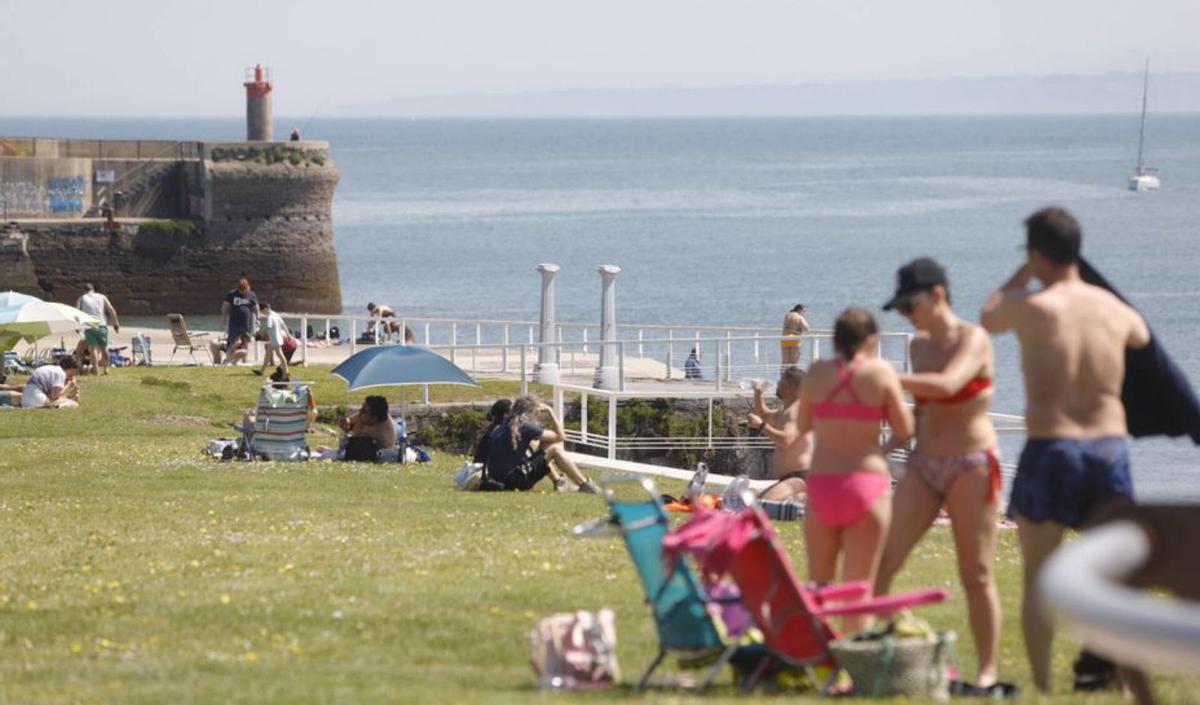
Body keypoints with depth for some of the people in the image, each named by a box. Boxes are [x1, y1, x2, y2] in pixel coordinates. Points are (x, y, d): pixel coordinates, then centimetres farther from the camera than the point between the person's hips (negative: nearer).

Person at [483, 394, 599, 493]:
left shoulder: (499, 428, 9)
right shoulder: (526, 427, -13)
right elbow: (560, 436, -3)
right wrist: (550, 412, 5)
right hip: (516, 482, -8)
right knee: (555, 448, -2)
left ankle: (558, 482, 30)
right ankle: (584, 485, 5)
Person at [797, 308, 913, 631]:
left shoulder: (817, 372, 2)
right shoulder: (880, 373, -5)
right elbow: (905, 429, 0)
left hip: (821, 483, 2)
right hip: (867, 481, -2)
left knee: (817, 582, 16)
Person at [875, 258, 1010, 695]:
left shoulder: (972, 340, -10)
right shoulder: (918, 345, 12)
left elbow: (947, 385, -28)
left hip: (971, 465, -6)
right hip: (924, 465, 6)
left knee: (976, 576, -2)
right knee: (880, 563, -5)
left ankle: (987, 672, 4)